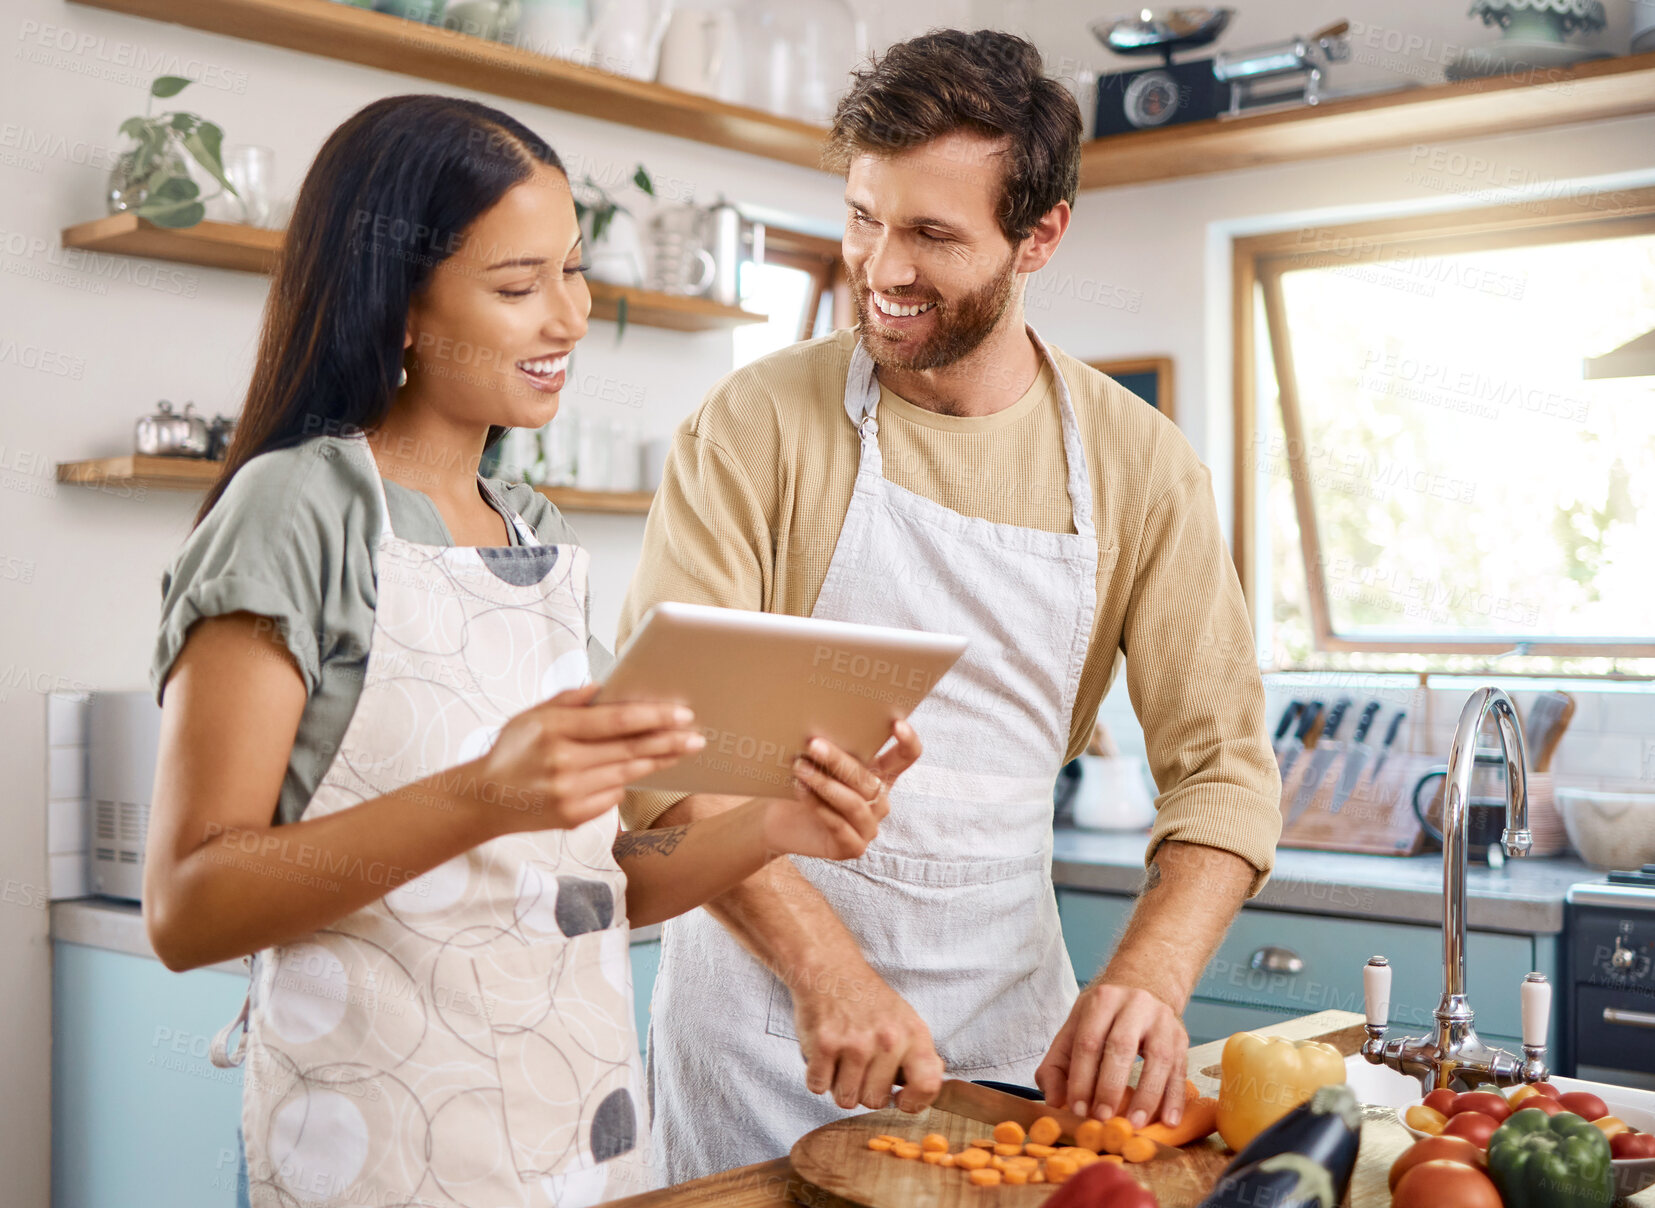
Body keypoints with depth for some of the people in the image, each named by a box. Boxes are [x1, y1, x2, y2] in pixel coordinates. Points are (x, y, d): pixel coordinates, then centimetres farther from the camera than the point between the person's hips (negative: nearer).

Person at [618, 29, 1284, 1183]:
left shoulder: (1139, 468, -1)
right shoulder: (758, 425, -9)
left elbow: (1220, 764, -2)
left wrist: (1152, 975, -19)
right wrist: (824, 964, -27)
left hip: (1013, 1027, 3)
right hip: (768, 1020, -2)